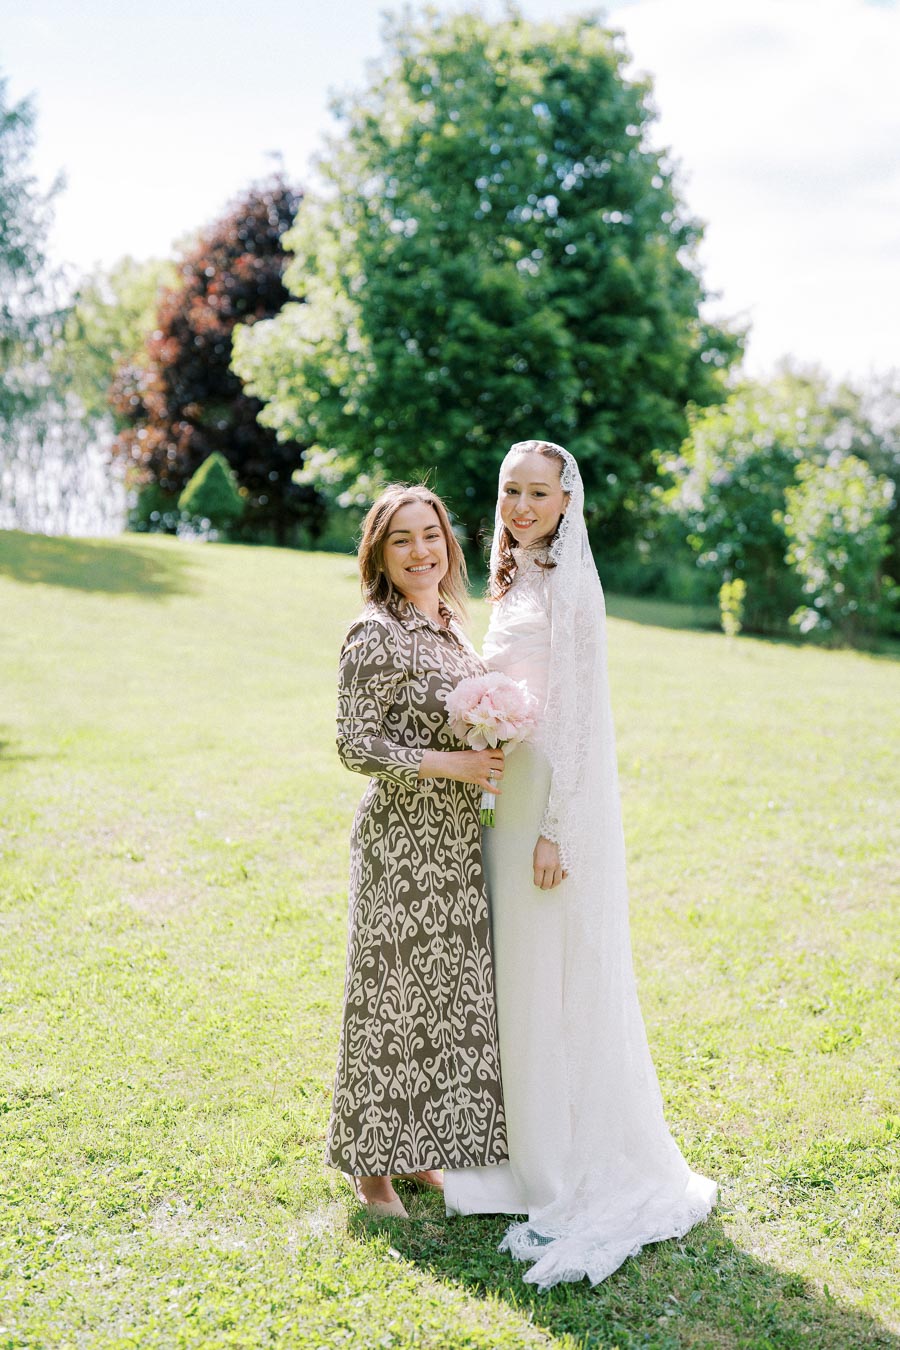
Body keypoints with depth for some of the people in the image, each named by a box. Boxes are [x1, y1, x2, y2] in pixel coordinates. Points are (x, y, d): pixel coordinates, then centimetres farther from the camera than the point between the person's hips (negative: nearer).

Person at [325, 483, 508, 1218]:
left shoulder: (452, 625, 11)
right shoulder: (374, 634, -14)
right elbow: (355, 745, -17)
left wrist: (492, 750, 5)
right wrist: (449, 764, -20)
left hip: (459, 840, 8)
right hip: (401, 840, -8)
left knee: (453, 994, 14)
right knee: (395, 993, 2)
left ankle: (421, 1148, 30)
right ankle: (372, 1163, 19)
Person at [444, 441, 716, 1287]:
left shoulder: (568, 584, -12)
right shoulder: (515, 583, 15)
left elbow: (574, 715, -17)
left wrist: (553, 829, -19)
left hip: (556, 803, -9)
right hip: (512, 798, 9)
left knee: (555, 985, -2)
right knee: (521, 981, 15)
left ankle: (571, 1187, 10)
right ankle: (534, 1158, 29)